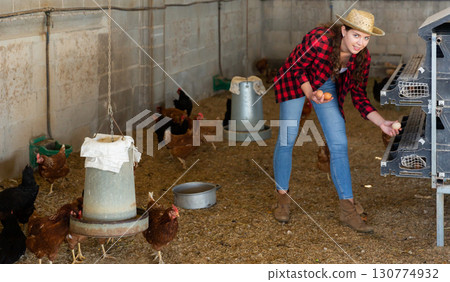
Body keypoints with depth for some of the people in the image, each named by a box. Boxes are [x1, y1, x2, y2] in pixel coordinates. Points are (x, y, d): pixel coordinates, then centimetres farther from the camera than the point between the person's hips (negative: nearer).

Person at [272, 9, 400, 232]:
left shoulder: (361, 58, -19)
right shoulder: (318, 40, -35)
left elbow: (359, 96, -9)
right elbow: (297, 67, -19)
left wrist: (381, 123, -21)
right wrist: (310, 93, -35)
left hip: (327, 85, 4)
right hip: (295, 80, -4)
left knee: (339, 144, -5)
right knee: (287, 138, -5)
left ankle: (348, 209, -1)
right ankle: (282, 198, 15)